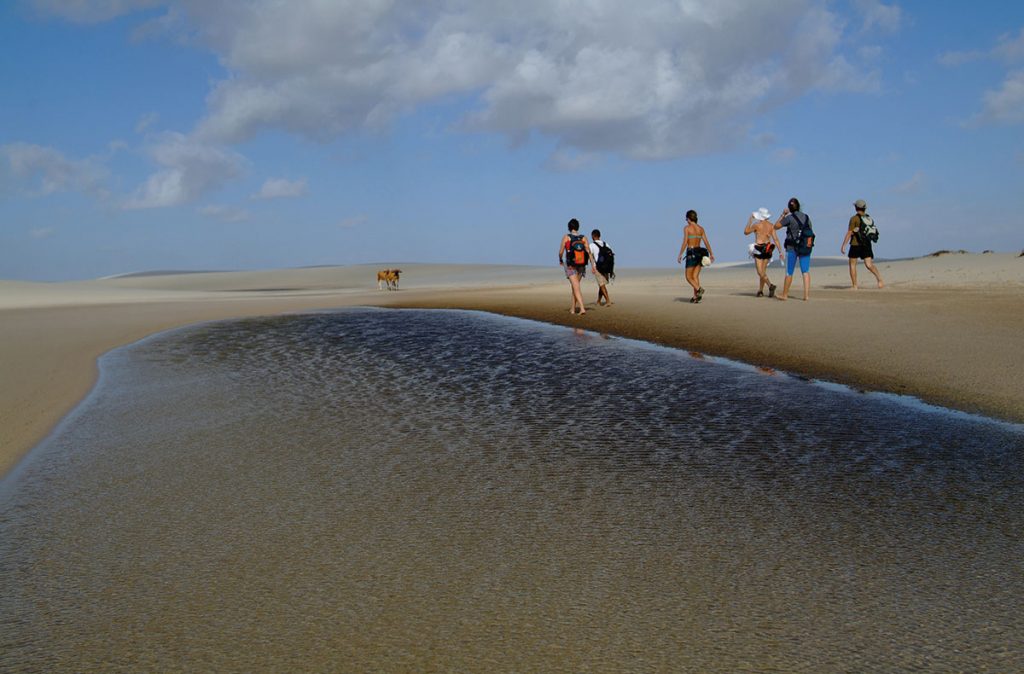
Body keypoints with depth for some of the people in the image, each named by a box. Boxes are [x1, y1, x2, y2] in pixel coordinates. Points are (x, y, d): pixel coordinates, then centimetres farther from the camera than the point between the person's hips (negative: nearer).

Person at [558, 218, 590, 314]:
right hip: (581, 266, 4)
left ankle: (582, 308, -21)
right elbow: (588, 252, -7)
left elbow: (561, 252, -5)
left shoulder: (566, 237, -6)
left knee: (576, 288, -6)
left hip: (570, 266, -4)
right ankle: (573, 308, 26)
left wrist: (560, 260, 15)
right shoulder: (584, 238, 1)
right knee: (574, 286, 19)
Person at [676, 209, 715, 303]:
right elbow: (706, 242, 6)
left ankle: (699, 289, -24)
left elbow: (685, 242, -13)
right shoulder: (701, 228, 9)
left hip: (691, 253, -6)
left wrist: (680, 255, -9)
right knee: (695, 276, 10)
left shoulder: (687, 228, -7)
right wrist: (711, 254, 10)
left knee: (688, 277, 1)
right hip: (700, 252, 6)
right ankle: (695, 297, 4)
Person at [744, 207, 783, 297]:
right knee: (763, 271, 15)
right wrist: (780, 251, 0)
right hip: (768, 249, 6)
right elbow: (775, 239, -1)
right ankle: (760, 291, 19)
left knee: (760, 272, -6)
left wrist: (750, 220, 11)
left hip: (759, 248, -6)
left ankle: (770, 285, -28)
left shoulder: (756, 225, -9)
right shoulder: (771, 226, 4)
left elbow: (746, 232, 5)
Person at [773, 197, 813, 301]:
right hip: (806, 247, 4)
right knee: (806, 271, 5)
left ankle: (784, 295, 19)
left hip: (792, 248, -4)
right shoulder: (806, 217, 3)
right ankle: (807, 294, -3)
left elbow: (776, 226, -3)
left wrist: (782, 214, 3)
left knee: (789, 272, 7)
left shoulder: (789, 218, -12)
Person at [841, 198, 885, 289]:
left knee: (852, 265, 8)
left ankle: (854, 286, 6)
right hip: (867, 244, 5)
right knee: (869, 265, -2)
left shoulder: (854, 218, -9)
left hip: (856, 244, -5)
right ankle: (880, 279, -25)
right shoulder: (869, 218, 11)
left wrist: (843, 245, -9)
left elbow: (849, 233, -12)